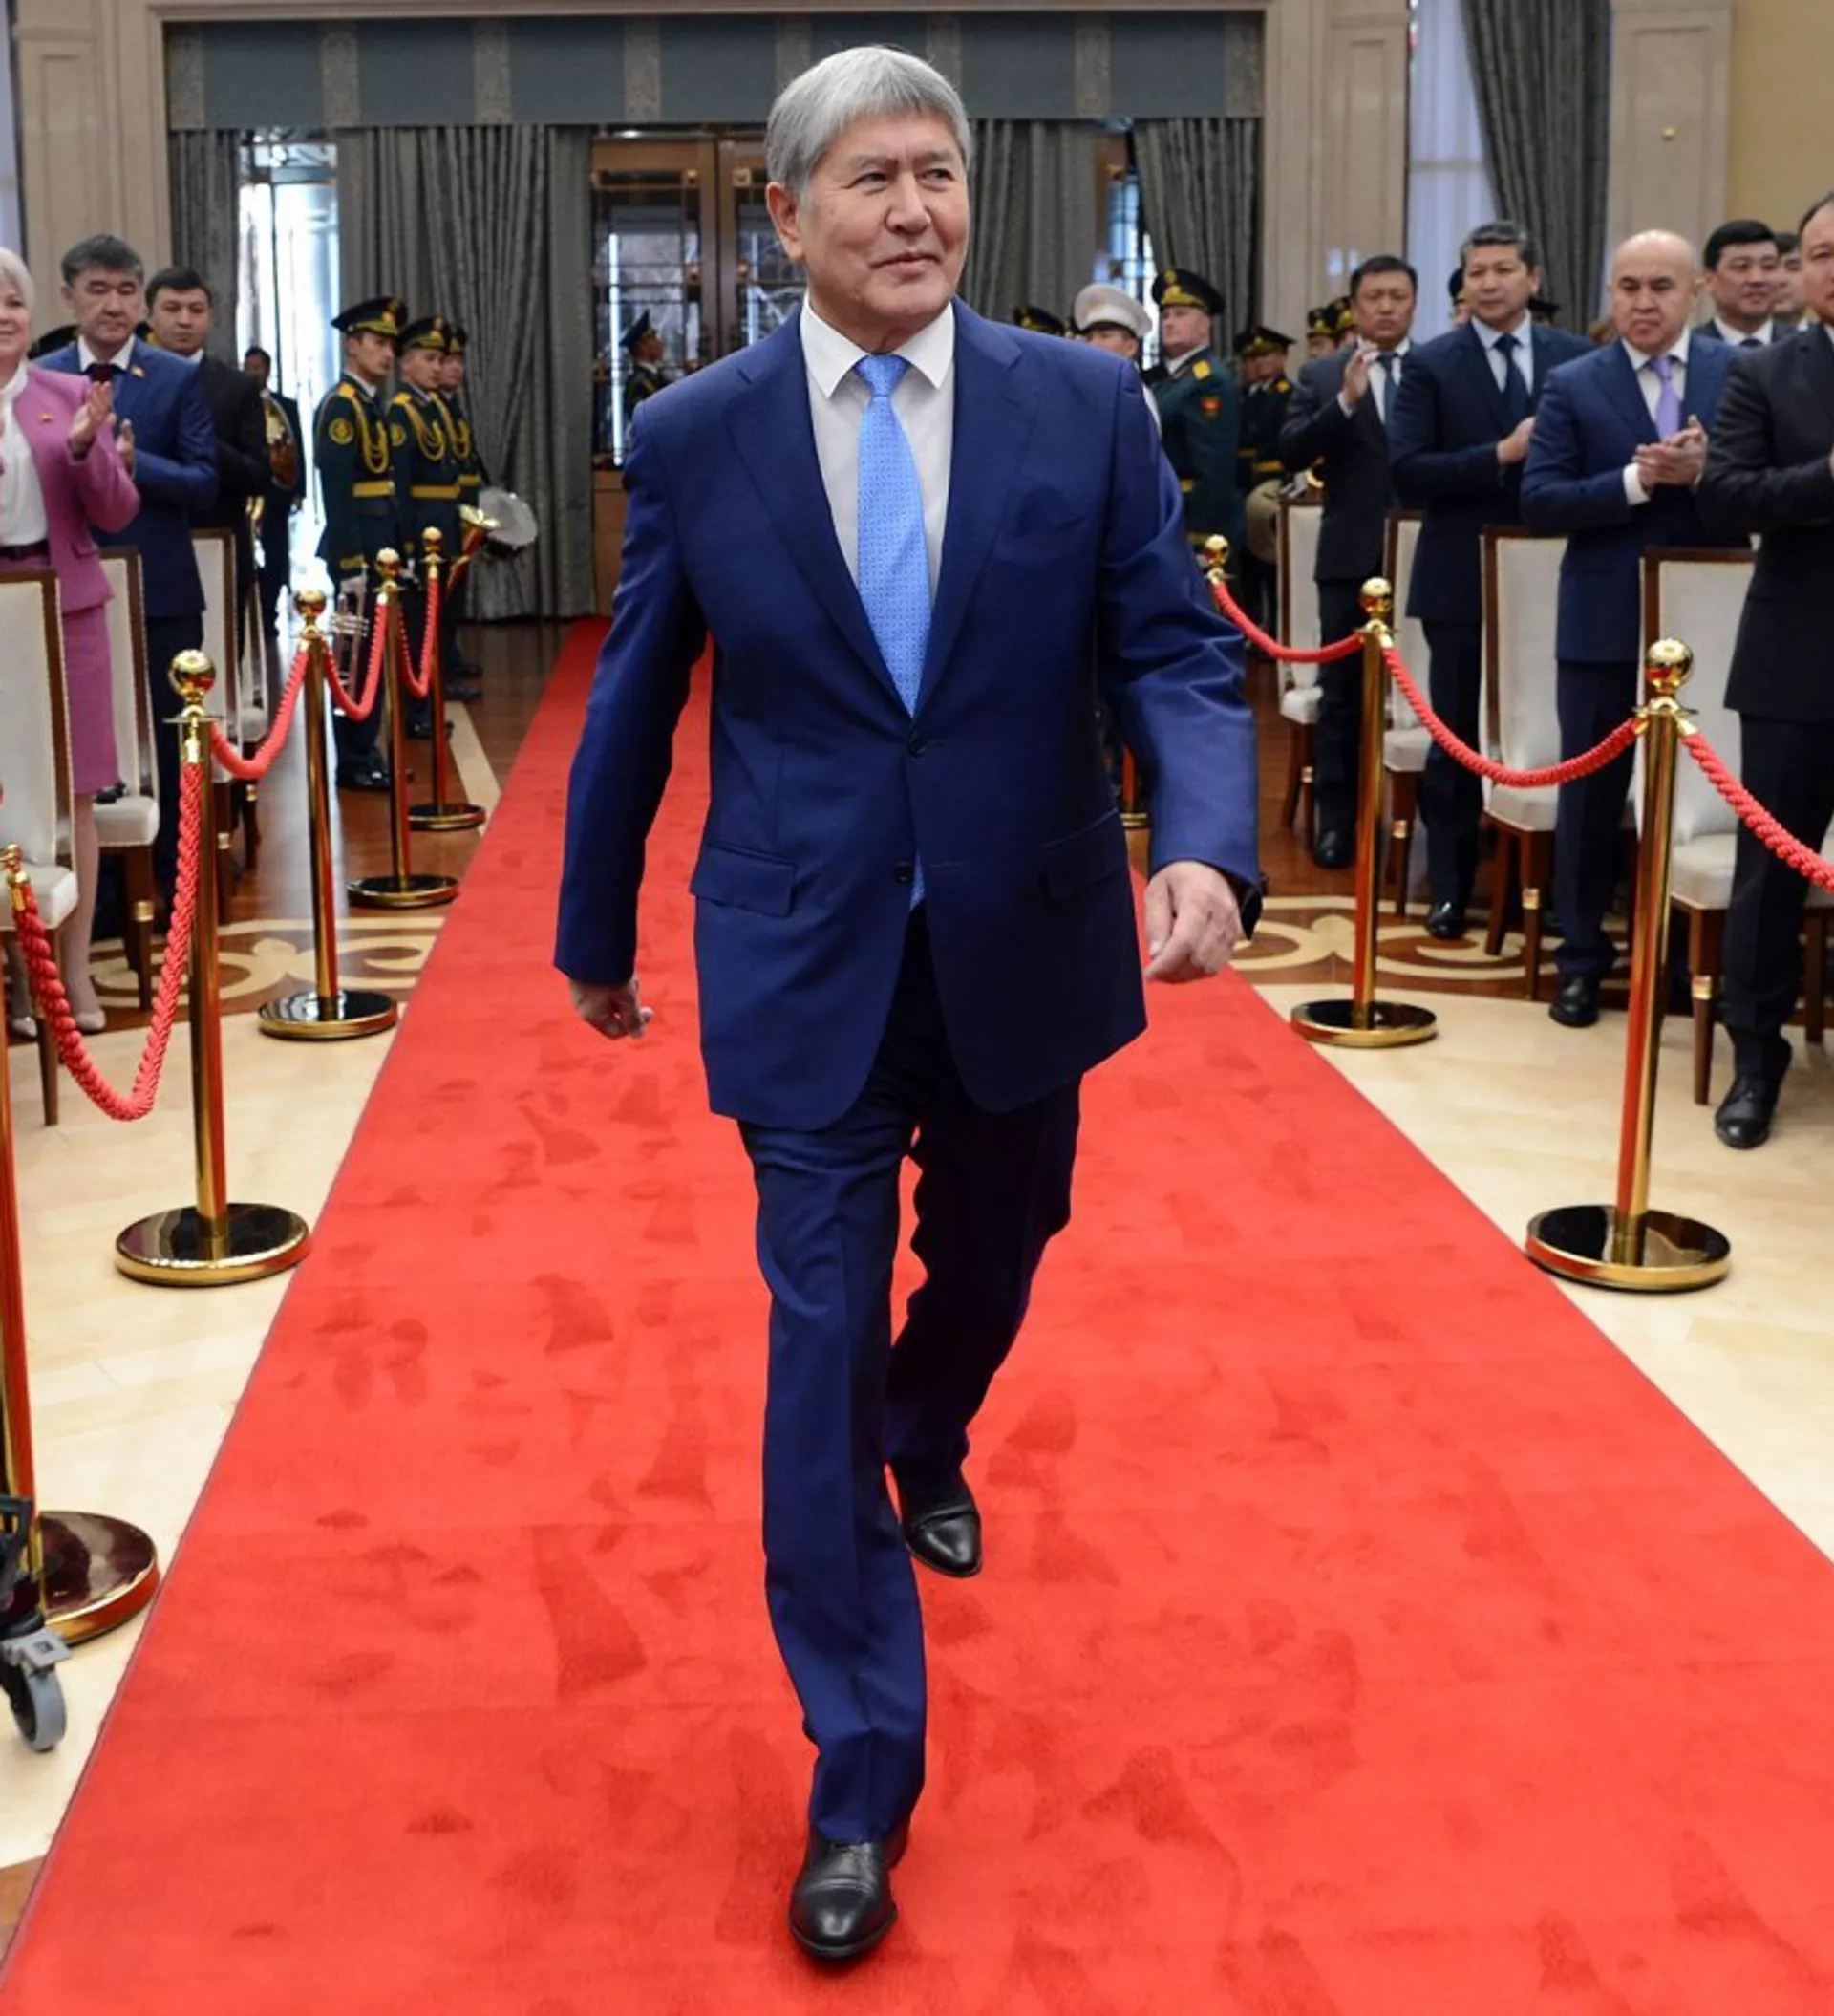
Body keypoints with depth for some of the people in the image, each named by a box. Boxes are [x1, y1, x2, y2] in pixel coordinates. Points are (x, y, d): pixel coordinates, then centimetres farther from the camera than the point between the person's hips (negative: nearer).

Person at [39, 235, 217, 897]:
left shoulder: (179, 379, 1)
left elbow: (205, 482, -6)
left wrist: (135, 463, -21)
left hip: (161, 592, -1)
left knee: (169, 741, 6)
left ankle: (173, 882, 18)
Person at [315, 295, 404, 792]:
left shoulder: (371, 405, 16)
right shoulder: (340, 405, -12)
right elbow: (336, 491, -18)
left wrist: (396, 553, 14)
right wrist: (350, 564, -22)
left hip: (379, 547, 9)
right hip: (357, 550, -9)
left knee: (372, 652, 12)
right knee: (357, 654, -4)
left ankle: (366, 753, 19)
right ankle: (353, 763, 1)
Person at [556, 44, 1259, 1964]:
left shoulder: (1088, 404, -4)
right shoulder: (690, 437, -5)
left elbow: (1174, 653, -5)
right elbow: (631, 710, 4)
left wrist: (1207, 845, -24)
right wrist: (596, 933, 13)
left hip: (1026, 948, 2)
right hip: (807, 969, -2)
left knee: (984, 1269, 23)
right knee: (822, 1346, -1)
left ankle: (924, 1449, 59)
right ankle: (860, 1782, 11)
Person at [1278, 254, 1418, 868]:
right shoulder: (1321, 375, 5)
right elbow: (1291, 453, -7)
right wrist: (1346, 402, -19)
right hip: (1351, 554, 0)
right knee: (1342, 694, 5)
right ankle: (1337, 820, 12)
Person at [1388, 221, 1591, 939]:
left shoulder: (1578, 358, 5)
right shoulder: (1431, 364, -2)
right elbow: (1406, 472, -11)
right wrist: (1501, 456, -19)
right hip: (1463, 579, -2)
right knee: (1458, 741, 6)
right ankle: (1452, 886, 17)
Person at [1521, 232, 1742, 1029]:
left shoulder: (1741, 374, 2)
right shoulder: (1573, 386, -1)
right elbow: (1538, 502, -9)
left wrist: (1706, 470, -20)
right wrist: (1636, 480, -20)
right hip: (1604, 623, -1)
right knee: (1591, 794, 8)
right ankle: (1582, 956, 20)